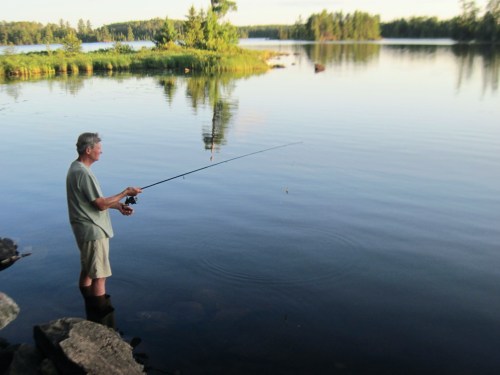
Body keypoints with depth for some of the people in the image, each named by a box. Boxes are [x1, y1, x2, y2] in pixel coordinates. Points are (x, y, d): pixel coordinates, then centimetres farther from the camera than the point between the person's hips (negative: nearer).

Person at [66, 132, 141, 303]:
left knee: (87, 272, 19)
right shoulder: (83, 173, -22)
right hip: (93, 231, -11)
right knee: (99, 276, -4)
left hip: (87, 230, 11)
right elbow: (101, 204, -20)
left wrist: (118, 205, 7)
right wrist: (126, 193, -12)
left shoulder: (76, 167, 10)